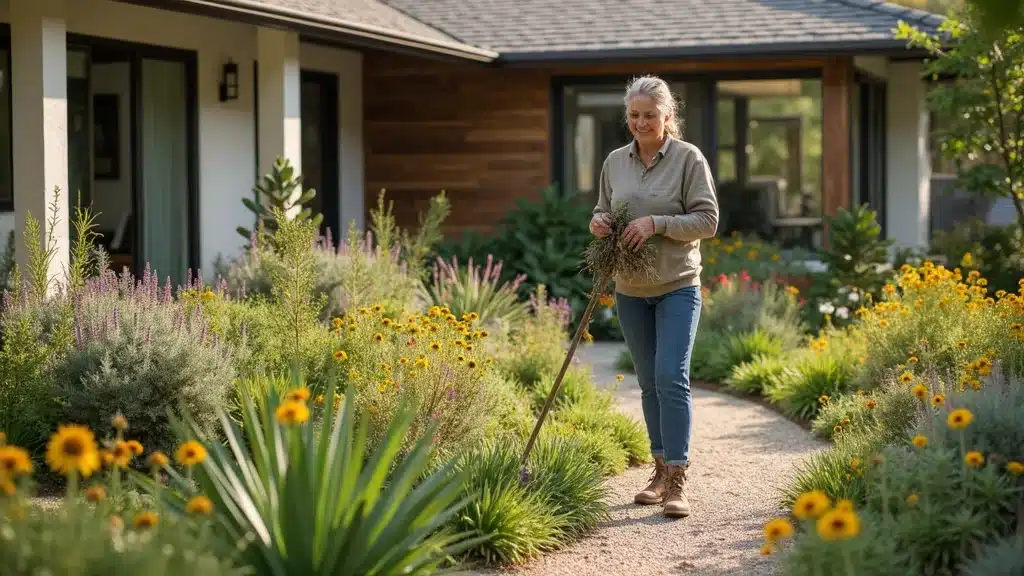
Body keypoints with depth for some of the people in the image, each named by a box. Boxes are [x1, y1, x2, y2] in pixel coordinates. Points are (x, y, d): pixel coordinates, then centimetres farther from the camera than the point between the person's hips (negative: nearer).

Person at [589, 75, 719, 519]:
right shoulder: (615, 161, 7)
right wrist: (598, 221, -5)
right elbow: (604, 209, 19)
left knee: (671, 377, -14)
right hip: (630, 290, 5)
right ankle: (661, 470, 21)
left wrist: (656, 223, -22)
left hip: (677, 286, -5)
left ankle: (677, 481, -12)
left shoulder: (689, 158, -7)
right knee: (648, 381, 11)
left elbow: (707, 220, -10)